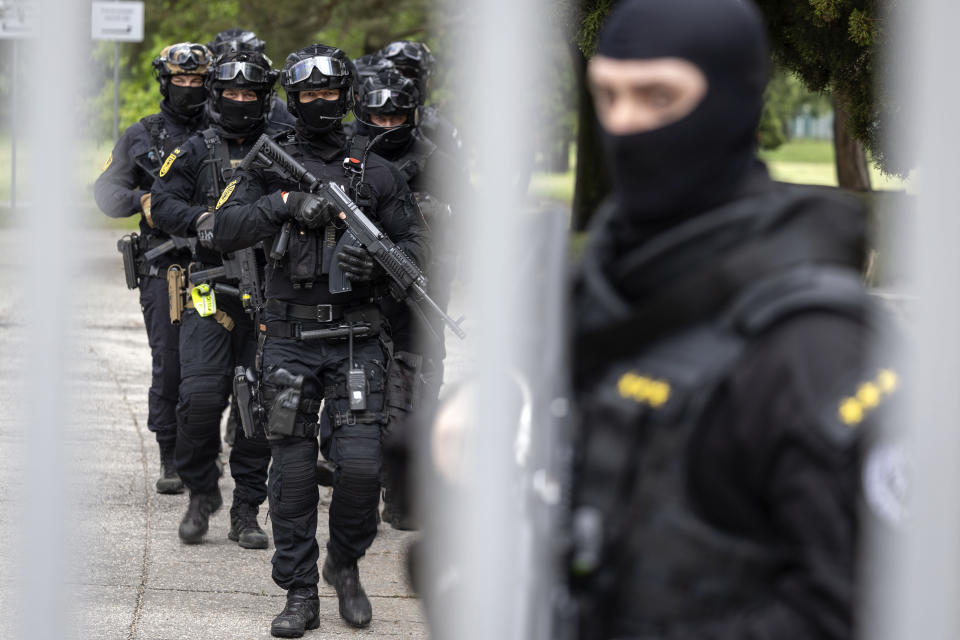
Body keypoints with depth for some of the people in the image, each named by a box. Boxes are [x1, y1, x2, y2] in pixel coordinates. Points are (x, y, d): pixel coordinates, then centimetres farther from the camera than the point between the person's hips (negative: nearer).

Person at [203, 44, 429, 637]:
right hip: (289, 340, 0)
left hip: (356, 340, 0)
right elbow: (224, 230, -4)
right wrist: (286, 203, -17)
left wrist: (379, 263, -13)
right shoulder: (270, 166, 6)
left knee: (361, 464, -9)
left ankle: (345, 564, 17)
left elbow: (419, 242, 8)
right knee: (293, 469, 1)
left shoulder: (376, 172, 7)